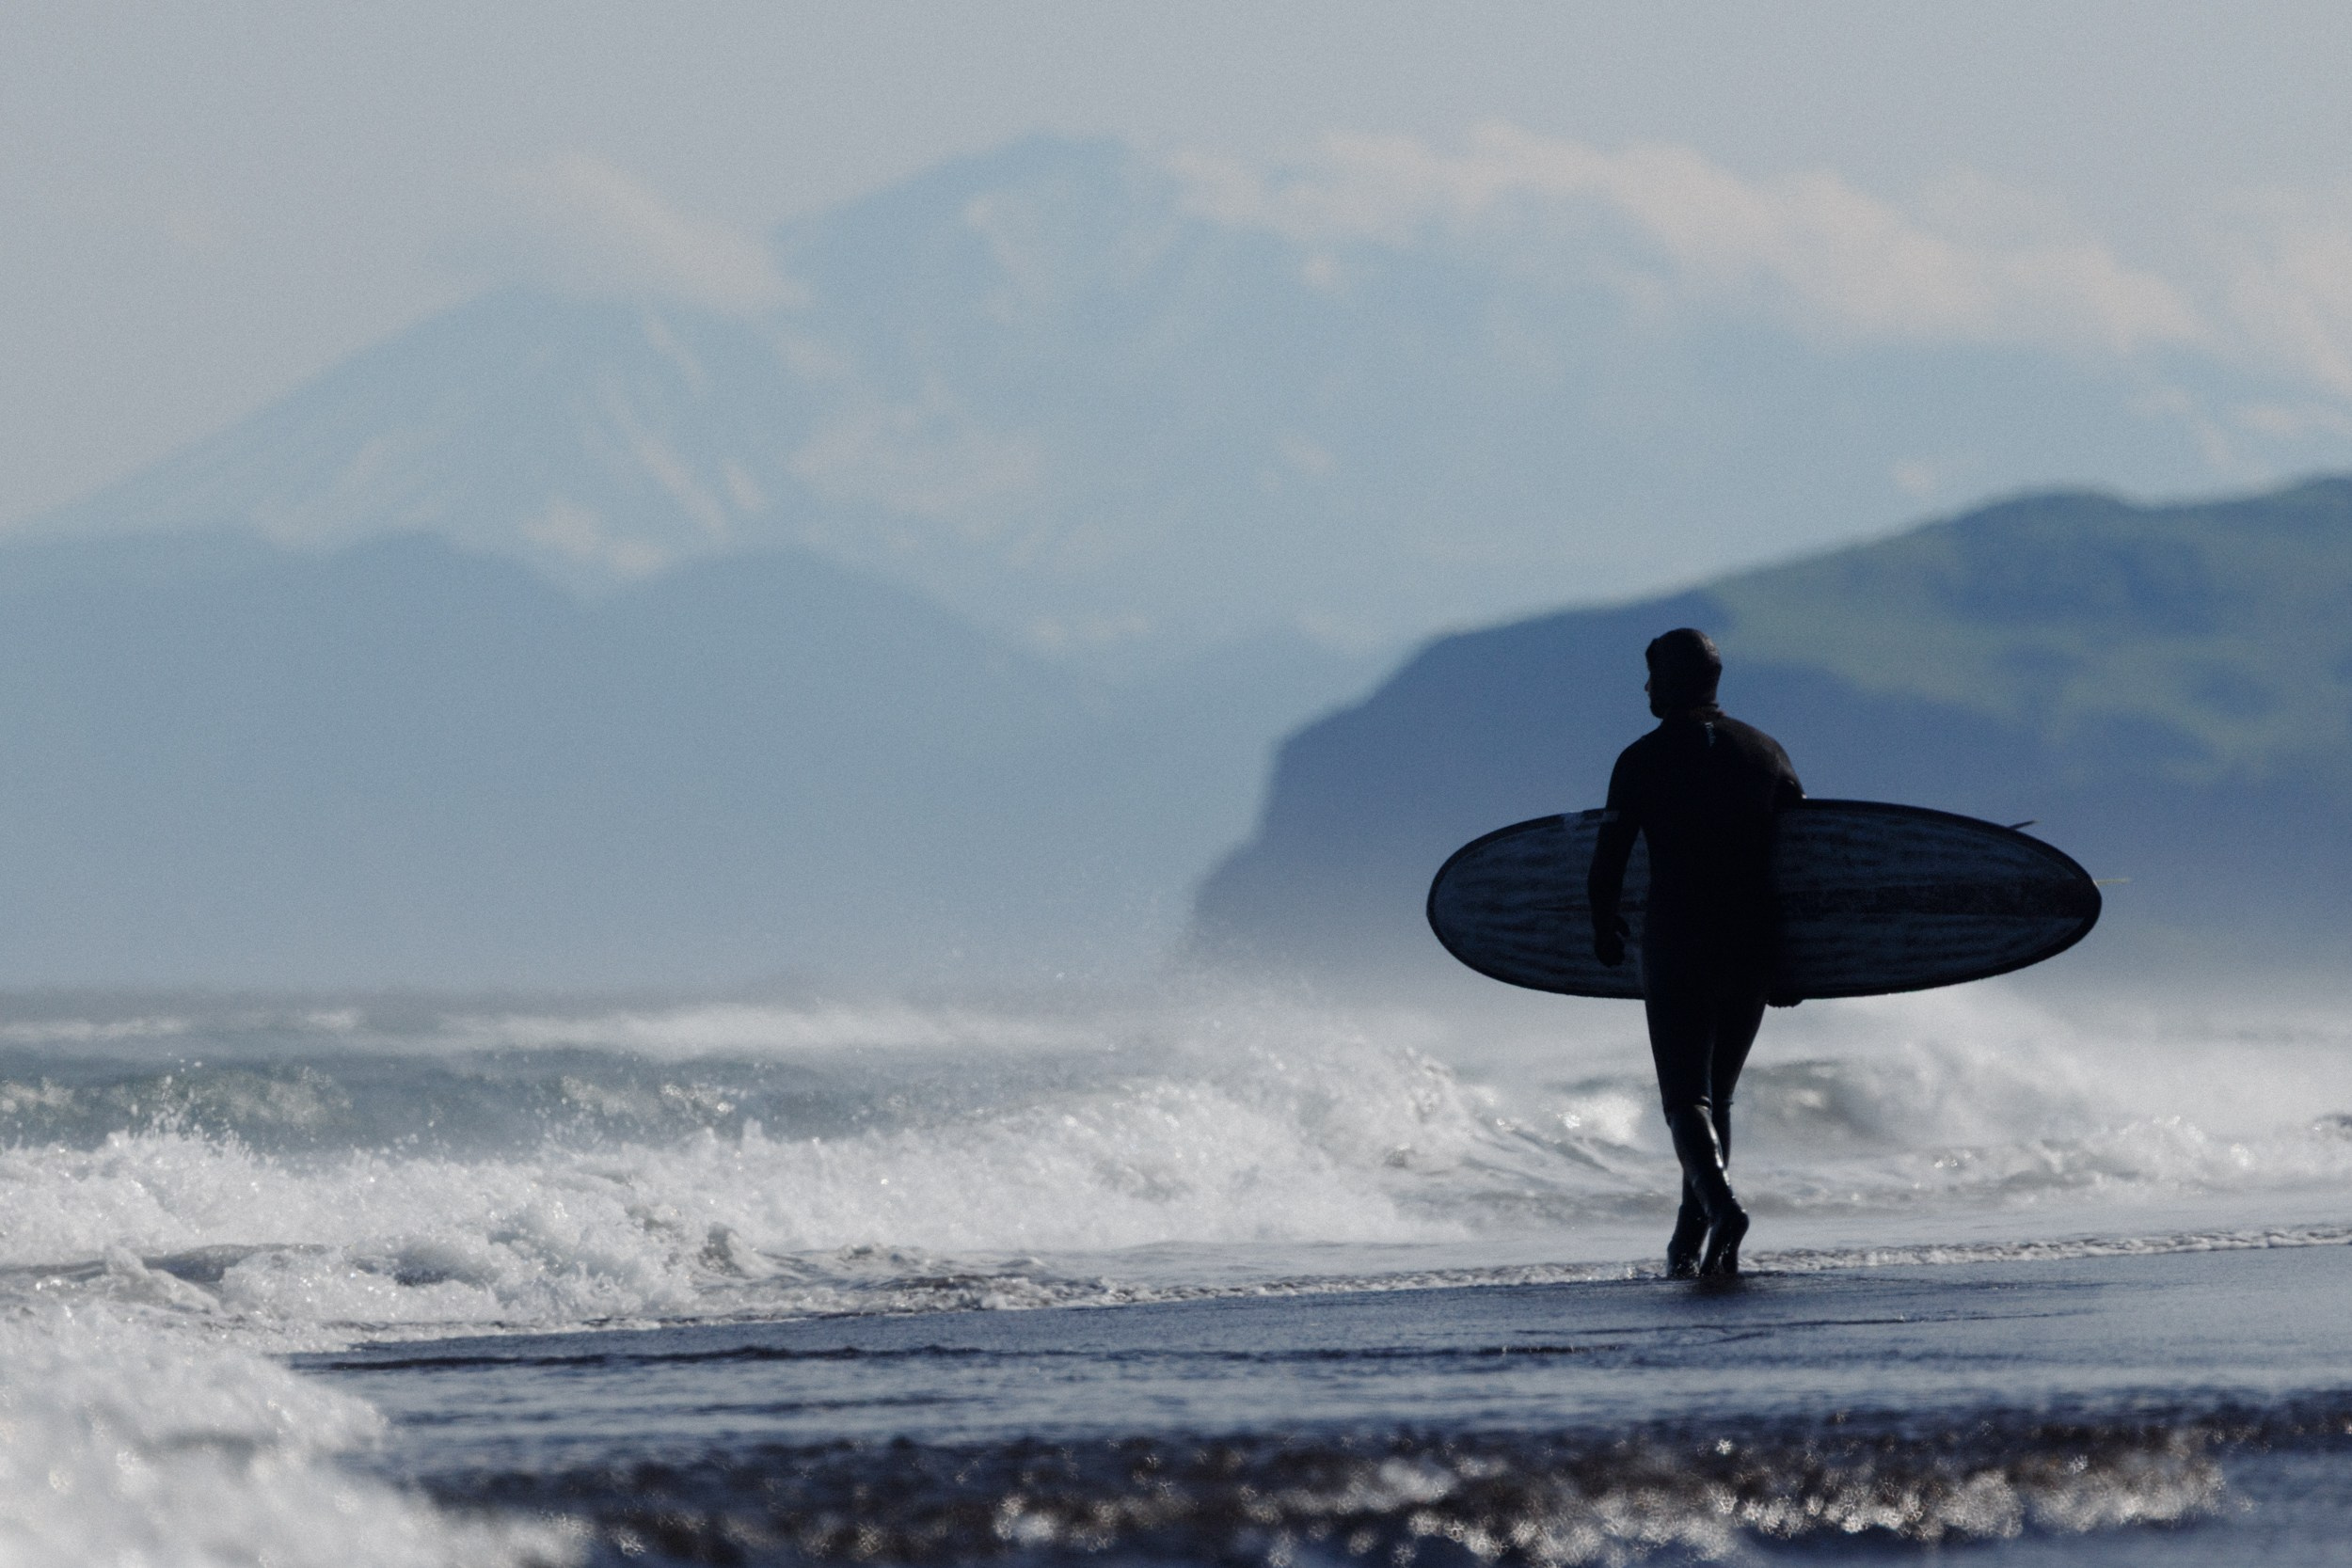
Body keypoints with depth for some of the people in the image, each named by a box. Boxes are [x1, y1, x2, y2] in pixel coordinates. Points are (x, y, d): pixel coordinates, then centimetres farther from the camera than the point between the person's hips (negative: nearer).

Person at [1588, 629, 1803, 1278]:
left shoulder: (1643, 760, -3)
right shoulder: (1765, 751, 8)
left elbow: (1607, 861, -4)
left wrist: (1605, 931, 14)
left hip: (1676, 949, -4)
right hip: (1754, 950, 4)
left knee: (1687, 1096, -4)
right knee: (1716, 1094, 16)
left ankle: (1718, 1200, -30)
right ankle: (1691, 1240, 15)